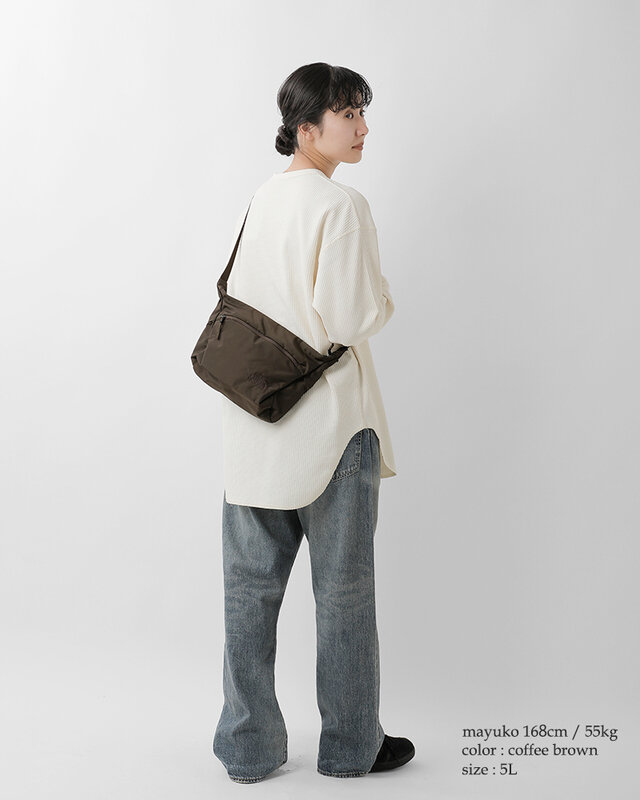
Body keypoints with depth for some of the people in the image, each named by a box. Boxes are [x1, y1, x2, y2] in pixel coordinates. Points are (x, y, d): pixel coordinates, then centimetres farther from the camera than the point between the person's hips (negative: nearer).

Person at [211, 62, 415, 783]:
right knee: (343, 588, 9)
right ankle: (350, 745, 25)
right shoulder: (342, 206, -15)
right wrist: (382, 298, -1)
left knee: (250, 587, 12)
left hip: (253, 424, 7)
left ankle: (248, 747, 24)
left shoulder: (261, 198, 8)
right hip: (328, 423, -7)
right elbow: (350, 319, -20)